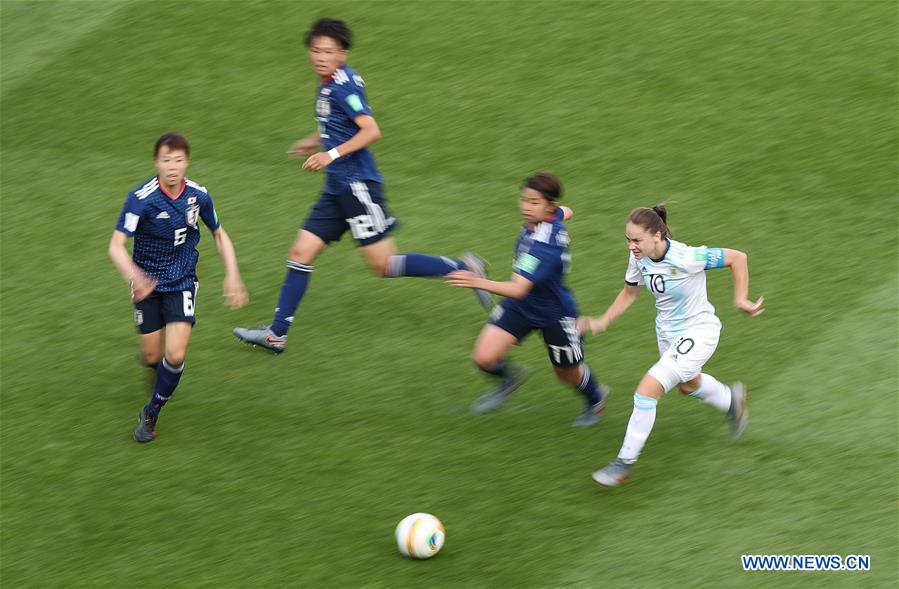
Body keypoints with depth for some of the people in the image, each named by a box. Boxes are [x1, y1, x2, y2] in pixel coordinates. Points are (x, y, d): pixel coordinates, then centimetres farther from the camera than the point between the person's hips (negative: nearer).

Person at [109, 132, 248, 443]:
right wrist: (134, 276, -48)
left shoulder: (199, 195, -10)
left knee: (175, 356, -15)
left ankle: (151, 414, 8)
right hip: (148, 284, -1)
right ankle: (158, 369, 47)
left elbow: (220, 234, 8)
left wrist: (232, 276, -4)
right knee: (152, 356, 7)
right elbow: (116, 245, -29)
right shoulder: (141, 198, -22)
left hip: (182, 283, 1)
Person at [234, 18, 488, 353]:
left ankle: (464, 269, 3)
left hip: (358, 185, -9)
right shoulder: (329, 84, 13)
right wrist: (315, 142, 31)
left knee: (384, 265, -7)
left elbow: (371, 131, -25)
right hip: (338, 189, 9)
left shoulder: (343, 85, -15)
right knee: (300, 254, 6)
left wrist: (332, 154, -27)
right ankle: (276, 334, 9)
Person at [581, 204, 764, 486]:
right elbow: (629, 292, 6)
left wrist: (740, 300, -18)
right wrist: (602, 322, -4)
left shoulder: (685, 258, -33)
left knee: (647, 390, -17)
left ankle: (624, 463, -3)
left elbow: (737, 257, -22)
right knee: (688, 384, 33)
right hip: (667, 332, 8)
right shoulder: (639, 258, -14)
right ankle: (732, 399, 66)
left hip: (698, 333, -8)